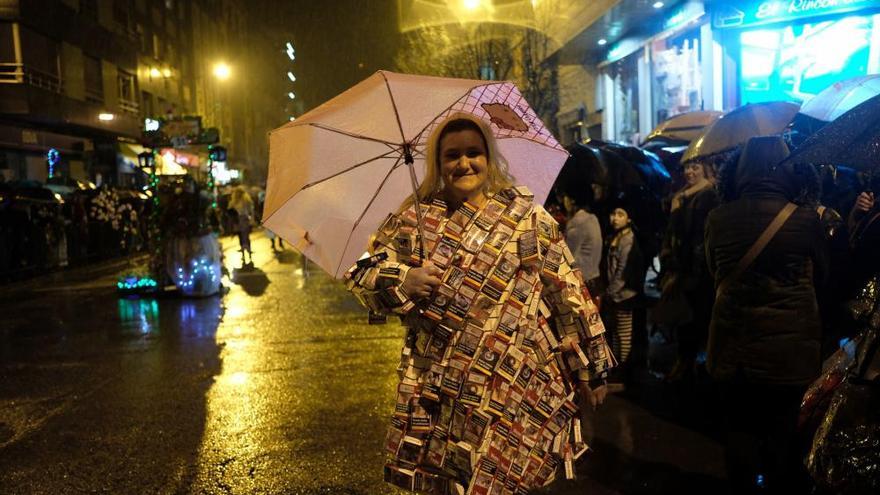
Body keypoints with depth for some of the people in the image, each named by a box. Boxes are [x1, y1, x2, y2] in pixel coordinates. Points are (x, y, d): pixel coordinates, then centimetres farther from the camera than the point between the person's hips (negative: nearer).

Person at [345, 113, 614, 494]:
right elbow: (361, 274, 7)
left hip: (520, 387, -1)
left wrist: (590, 370, 7)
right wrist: (402, 281, -14)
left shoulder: (529, 217, 4)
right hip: (440, 390, 1)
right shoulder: (415, 218, 7)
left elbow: (568, 294, 5)